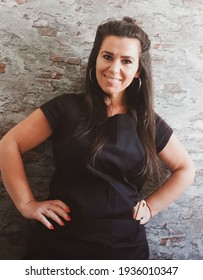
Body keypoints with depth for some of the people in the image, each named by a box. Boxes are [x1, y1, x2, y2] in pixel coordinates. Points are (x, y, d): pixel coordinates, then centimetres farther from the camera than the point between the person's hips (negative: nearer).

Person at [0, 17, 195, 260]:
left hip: (125, 246, 2)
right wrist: (27, 204, -7)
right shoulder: (67, 107, -3)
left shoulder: (149, 122, 4)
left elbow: (185, 170, 14)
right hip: (59, 241, -1)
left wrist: (151, 206, 3)